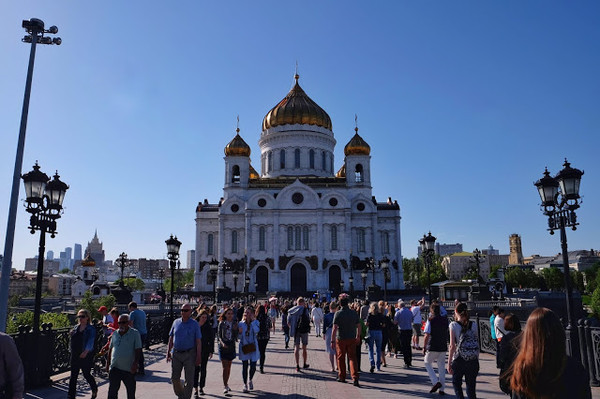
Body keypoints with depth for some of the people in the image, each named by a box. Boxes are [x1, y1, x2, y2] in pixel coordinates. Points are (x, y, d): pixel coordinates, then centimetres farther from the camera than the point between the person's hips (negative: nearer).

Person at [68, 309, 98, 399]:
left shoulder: (91, 329, -10)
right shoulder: (76, 328, 8)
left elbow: (90, 341, -22)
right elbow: (73, 340, 18)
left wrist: (86, 351, -38)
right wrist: (71, 334, -3)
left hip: (86, 356, -5)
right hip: (75, 355, 5)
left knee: (87, 375, 7)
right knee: (73, 376, 5)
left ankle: (94, 389, 32)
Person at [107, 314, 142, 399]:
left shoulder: (135, 333, -6)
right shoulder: (115, 334, 7)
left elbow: (138, 350, -8)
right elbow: (111, 349, 16)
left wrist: (136, 363, -17)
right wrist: (108, 363, 13)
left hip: (129, 369, -3)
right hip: (115, 367, 3)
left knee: (131, 391, 9)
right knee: (112, 390, 3)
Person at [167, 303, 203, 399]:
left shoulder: (194, 324, -5)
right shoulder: (176, 322, 5)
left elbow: (198, 341, -6)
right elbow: (171, 338, 12)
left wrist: (198, 356, -10)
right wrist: (168, 352, 7)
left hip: (189, 355, -3)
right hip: (176, 354, 3)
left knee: (189, 380, 2)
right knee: (174, 378, 10)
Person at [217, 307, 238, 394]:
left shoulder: (235, 323, 3)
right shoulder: (222, 323, -3)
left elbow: (236, 336, 5)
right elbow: (218, 335, -2)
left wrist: (235, 330, -13)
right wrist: (222, 343, -17)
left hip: (231, 346, 3)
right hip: (223, 346, -3)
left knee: (229, 366, 11)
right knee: (225, 367, -7)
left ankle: (226, 384, 25)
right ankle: (225, 386, -2)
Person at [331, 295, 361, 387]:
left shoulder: (338, 313, -10)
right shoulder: (354, 313, 0)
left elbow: (334, 328, -14)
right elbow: (358, 326, 6)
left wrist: (332, 340, -10)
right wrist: (358, 337, 19)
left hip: (340, 339, -2)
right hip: (352, 339, 2)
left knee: (341, 358, 12)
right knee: (352, 358, 5)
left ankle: (342, 377, 22)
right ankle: (355, 378, -6)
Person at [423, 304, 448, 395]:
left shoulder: (430, 320, -12)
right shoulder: (445, 320, 4)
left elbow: (427, 336, -15)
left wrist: (424, 347, -8)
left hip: (432, 347, -4)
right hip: (443, 347, 5)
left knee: (427, 363, 14)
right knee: (442, 367, 12)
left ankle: (436, 382, 0)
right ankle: (441, 389, 15)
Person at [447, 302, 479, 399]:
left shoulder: (453, 325, -8)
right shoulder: (474, 325, 2)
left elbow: (452, 346, -10)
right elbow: (477, 345, 5)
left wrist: (449, 363, -4)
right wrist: (477, 361, 15)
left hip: (459, 360, -3)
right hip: (473, 361, 3)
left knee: (456, 383, 18)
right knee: (471, 387, 14)